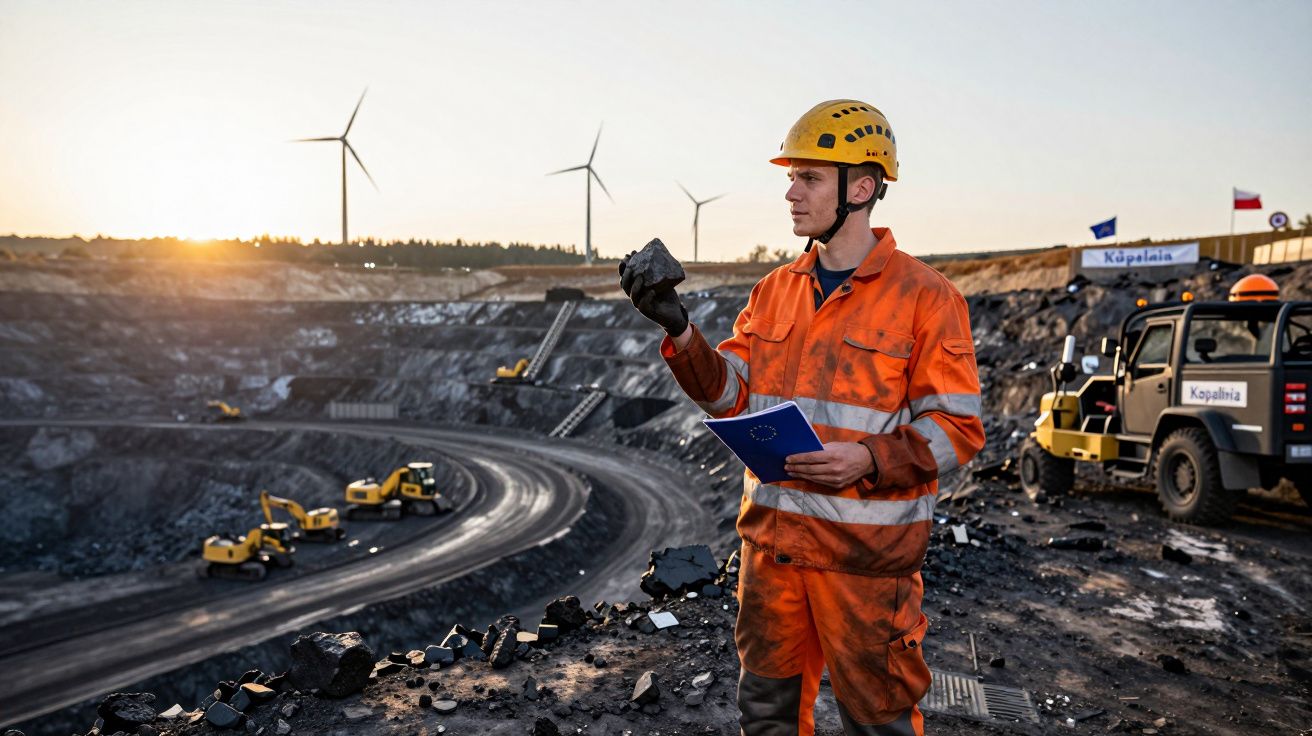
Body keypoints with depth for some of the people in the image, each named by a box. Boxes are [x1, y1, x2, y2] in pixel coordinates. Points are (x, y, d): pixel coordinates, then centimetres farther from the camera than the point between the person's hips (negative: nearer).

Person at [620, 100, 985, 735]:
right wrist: (678, 331, -11)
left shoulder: (924, 295, -9)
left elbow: (956, 429, -9)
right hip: (771, 539, 6)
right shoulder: (776, 289, 9)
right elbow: (730, 394, 5)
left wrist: (869, 460, -25)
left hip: (866, 551, -5)